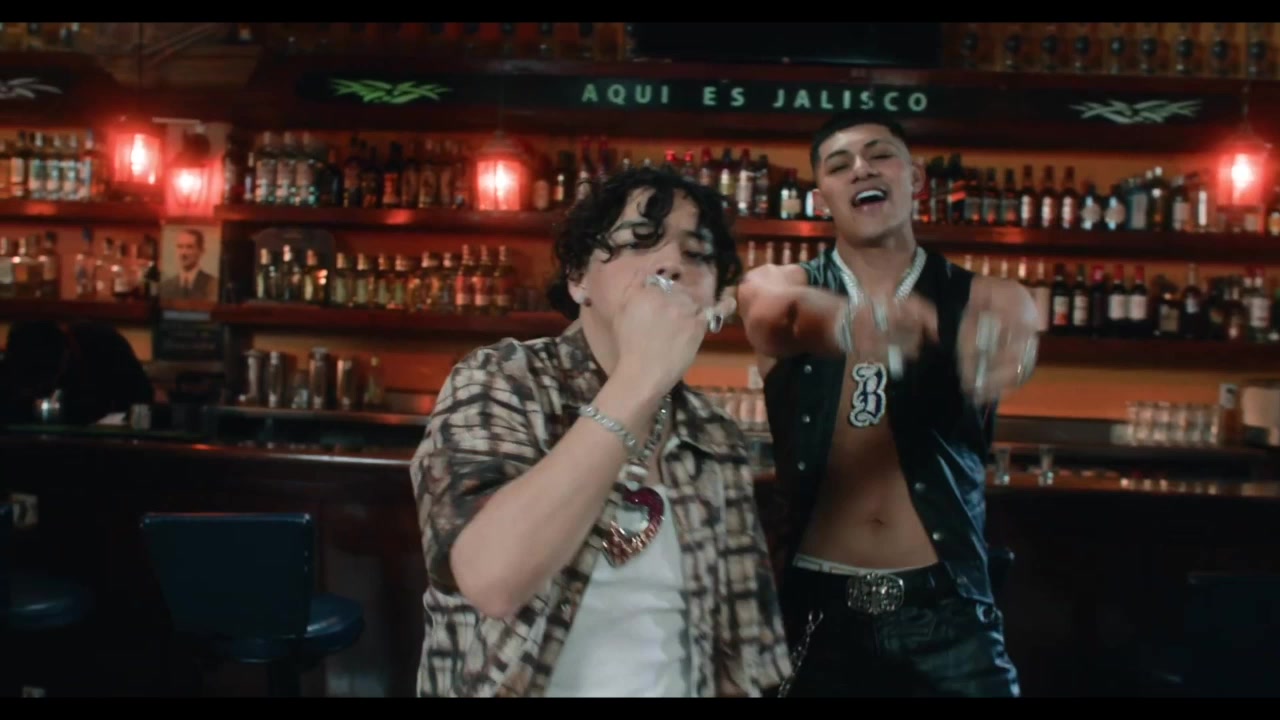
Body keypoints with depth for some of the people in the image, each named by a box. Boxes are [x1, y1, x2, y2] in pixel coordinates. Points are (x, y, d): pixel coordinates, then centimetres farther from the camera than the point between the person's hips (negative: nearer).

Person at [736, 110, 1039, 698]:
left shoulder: (982, 299, 2)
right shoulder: (775, 285, 2)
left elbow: (1005, 361, -21)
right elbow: (781, 313, -22)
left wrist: (989, 356, -46)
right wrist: (856, 320, -46)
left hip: (945, 612, 0)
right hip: (816, 608, 1)